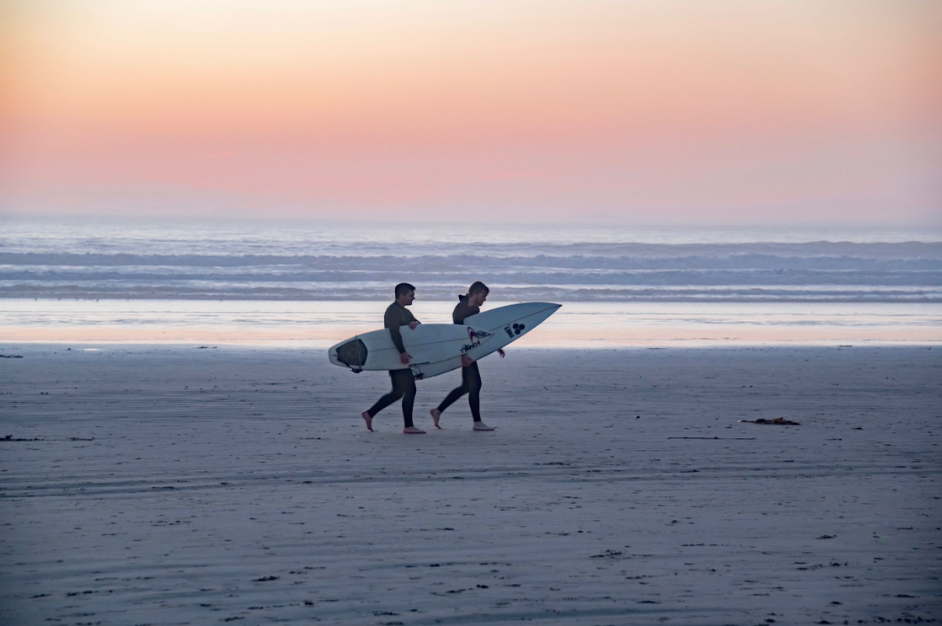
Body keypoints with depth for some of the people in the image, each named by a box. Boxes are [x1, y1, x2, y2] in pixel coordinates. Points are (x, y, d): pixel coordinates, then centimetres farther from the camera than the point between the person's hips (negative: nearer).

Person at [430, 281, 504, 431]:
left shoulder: (474, 309, 13)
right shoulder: (462, 308, -15)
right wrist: (463, 353, -30)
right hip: (465, 350, -10)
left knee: (467, 386, 13)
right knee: (475, 384, -7)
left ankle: (438, 411, 19)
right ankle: (477, 423, -2)